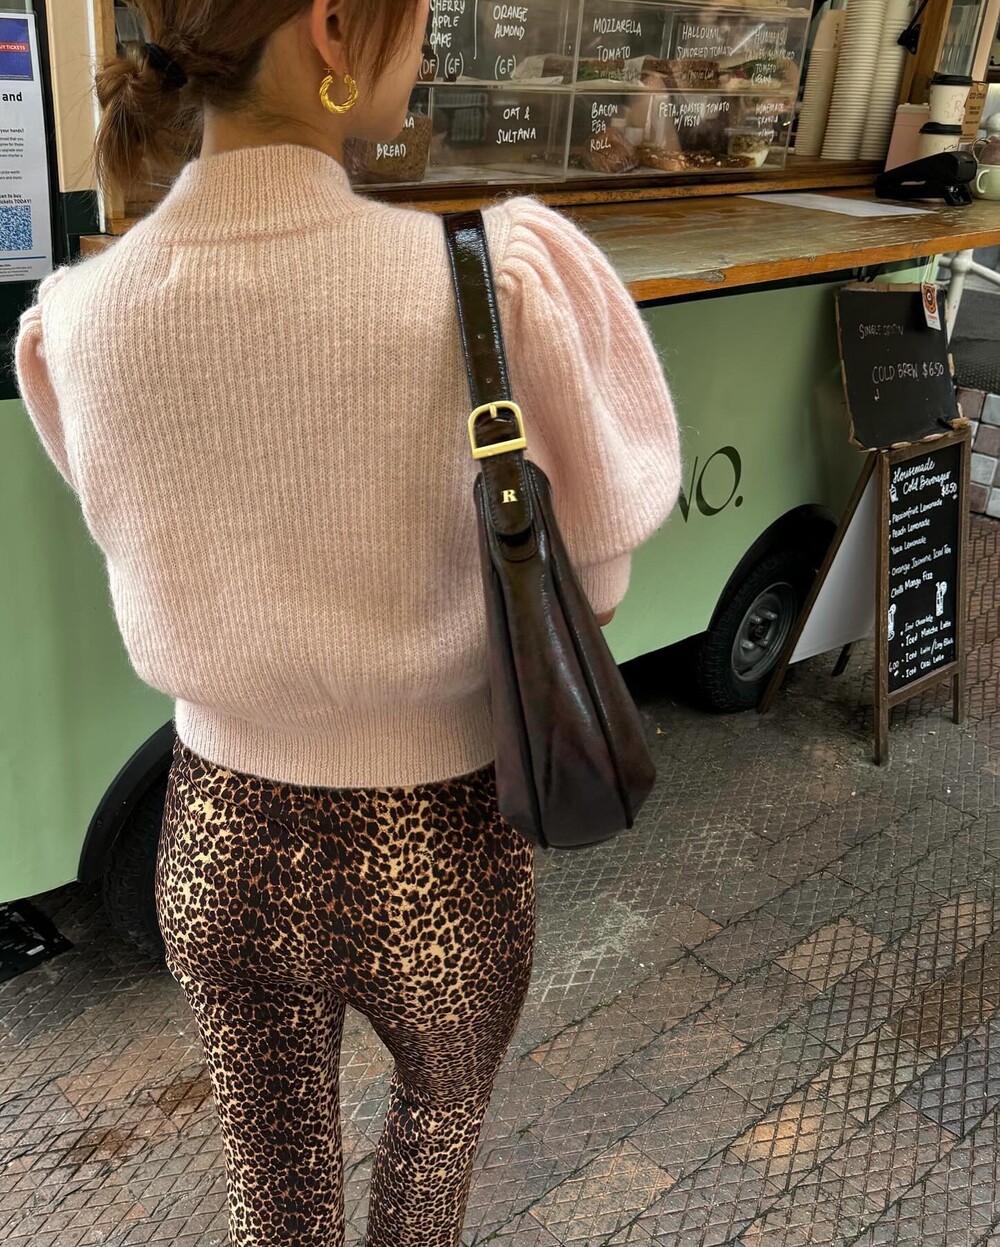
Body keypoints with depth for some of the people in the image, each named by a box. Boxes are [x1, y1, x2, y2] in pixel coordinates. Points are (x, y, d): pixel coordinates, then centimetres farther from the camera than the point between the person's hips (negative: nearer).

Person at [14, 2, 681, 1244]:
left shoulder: (79, 316, -11)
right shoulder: (488, 282, -25)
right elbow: (594, 565, -10)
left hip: (220, 842, 3)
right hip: (432, 857, -2)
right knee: (441, 1107, 33)